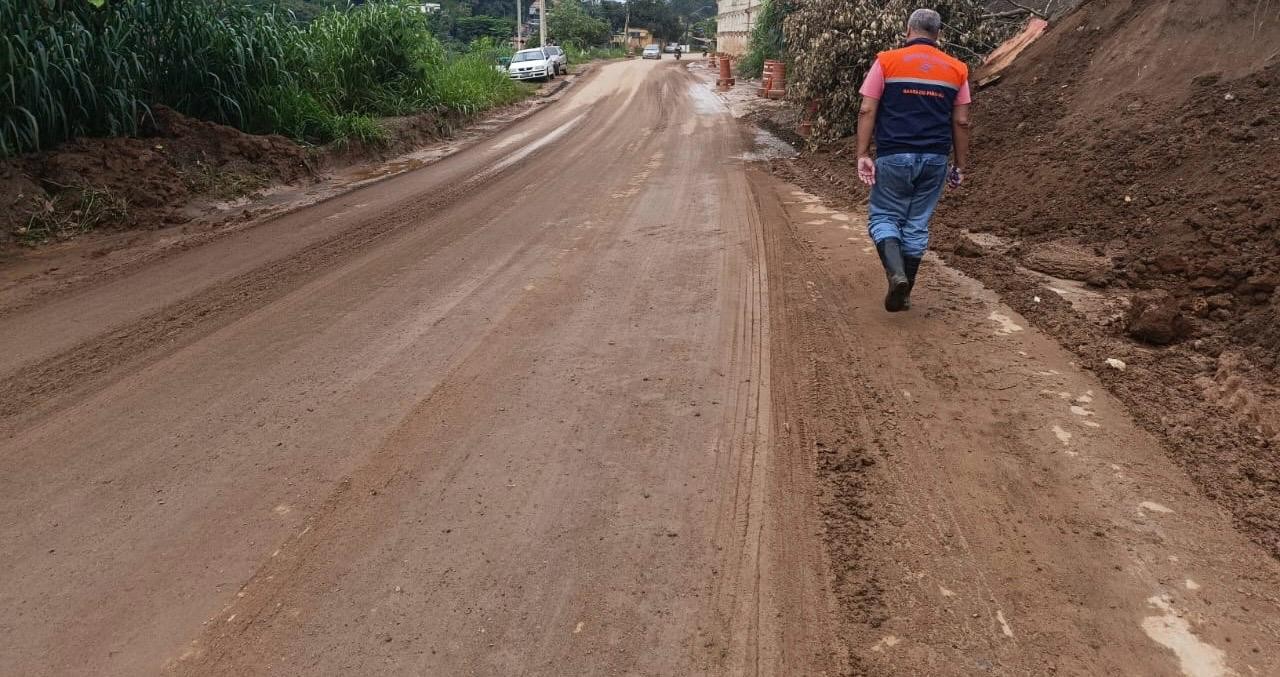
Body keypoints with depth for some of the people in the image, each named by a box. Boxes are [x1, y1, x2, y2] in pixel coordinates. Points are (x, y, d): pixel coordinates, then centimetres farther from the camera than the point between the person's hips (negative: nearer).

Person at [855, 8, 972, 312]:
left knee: (884, 217, 9)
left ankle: (896, 274, -16)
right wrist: (960, 166, 12)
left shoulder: (887, 62, -1)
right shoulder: (956, 69, 7)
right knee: (917, 224, 11)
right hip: (935, 159, 3)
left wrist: (863, 155, -5)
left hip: (894, 156, -3)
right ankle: (904, 294, 17)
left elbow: (867, 111, -6)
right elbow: (961, 122, 6)